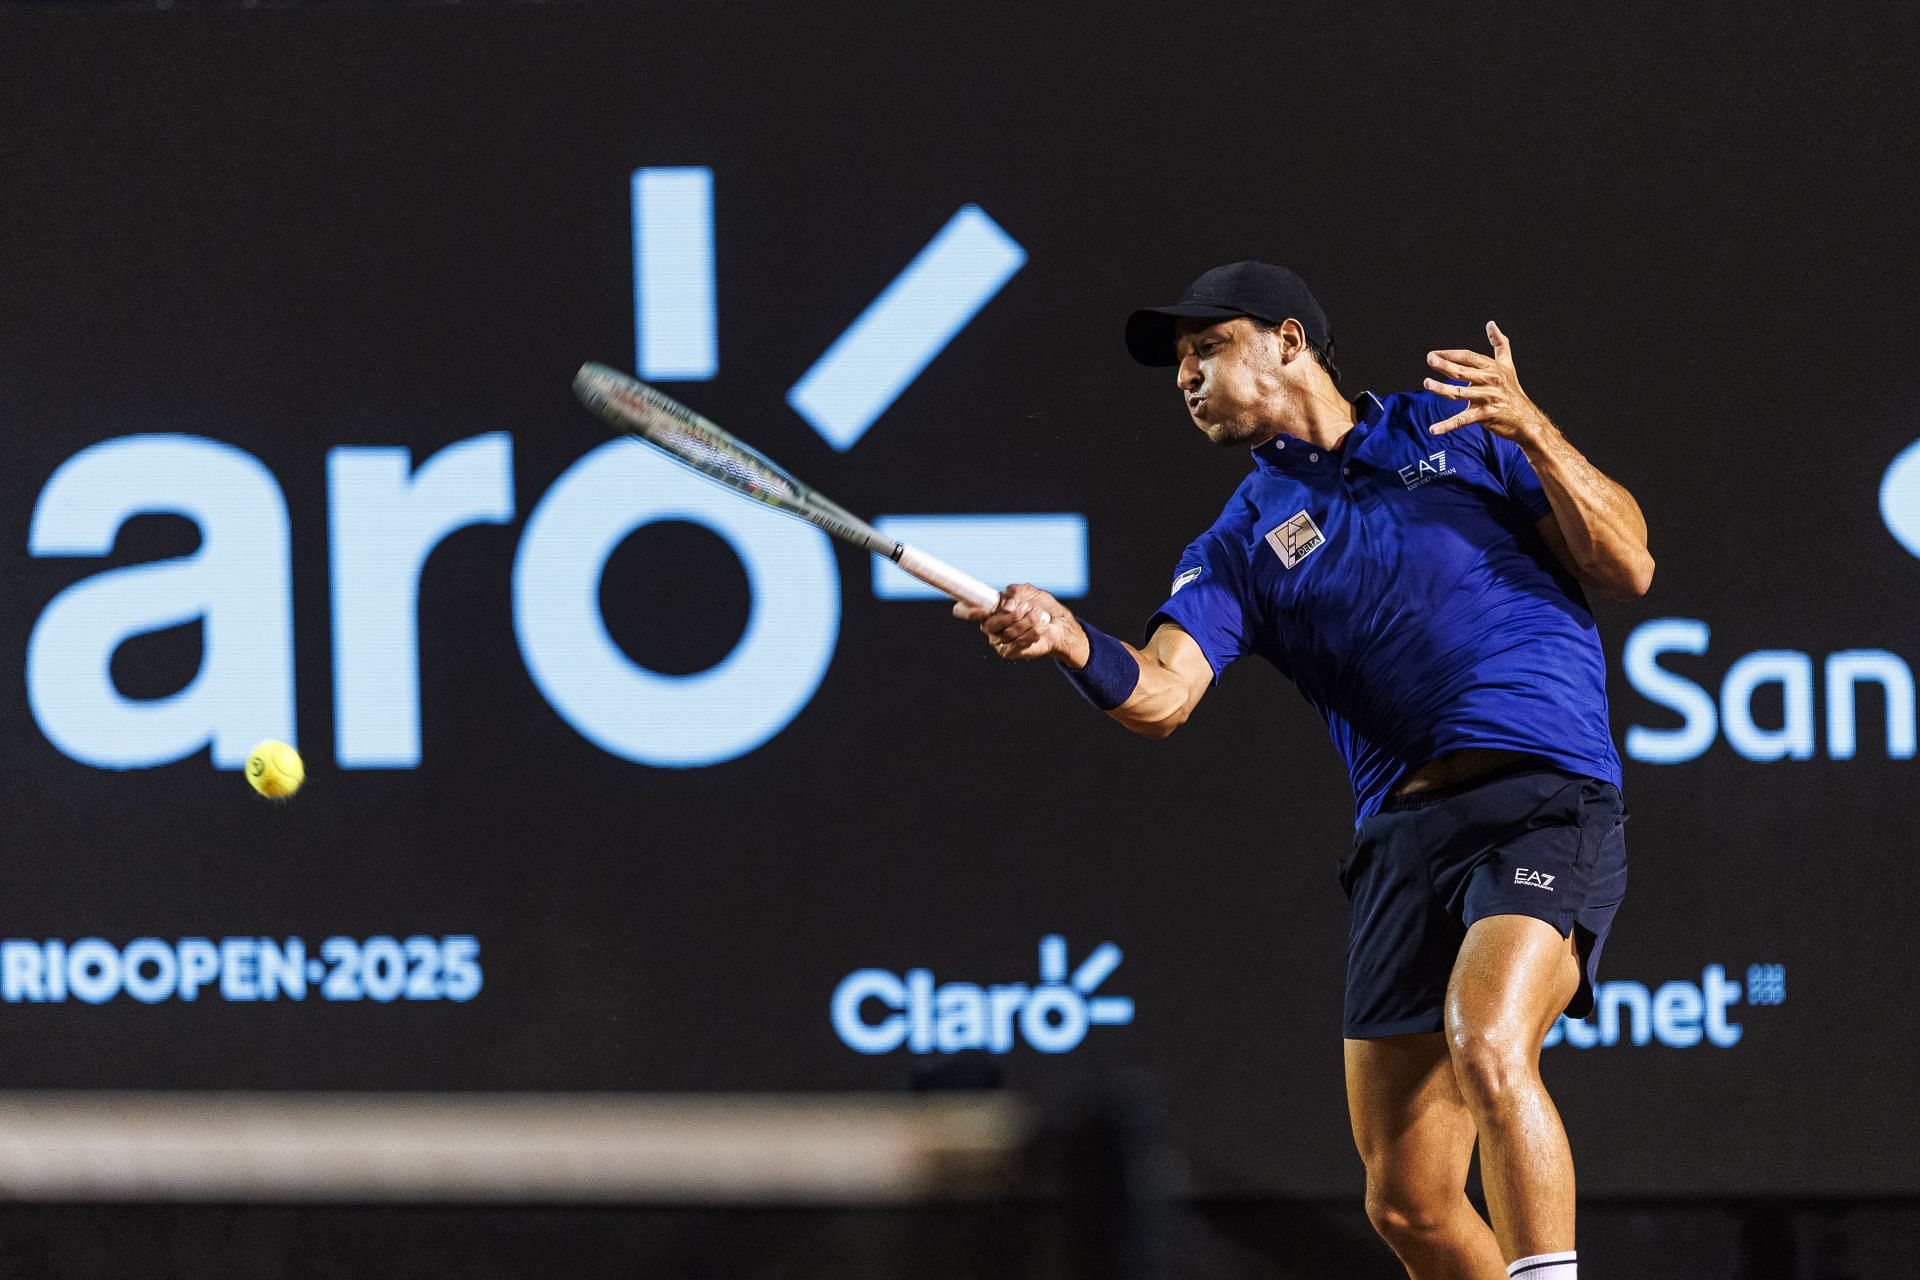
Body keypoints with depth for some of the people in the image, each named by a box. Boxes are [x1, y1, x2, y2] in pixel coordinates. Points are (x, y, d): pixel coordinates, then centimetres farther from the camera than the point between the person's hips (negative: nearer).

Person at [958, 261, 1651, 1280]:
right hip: (1401, 838, 4)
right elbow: (1159, 694, -2)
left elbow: (1627, 568, 6)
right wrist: (1069, 642, -23)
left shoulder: (1455, 430, 12)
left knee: (1487, 1050, -31)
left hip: (1546, 802, -4)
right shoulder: (1242, 542, 17)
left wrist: (1532, 432, -8)